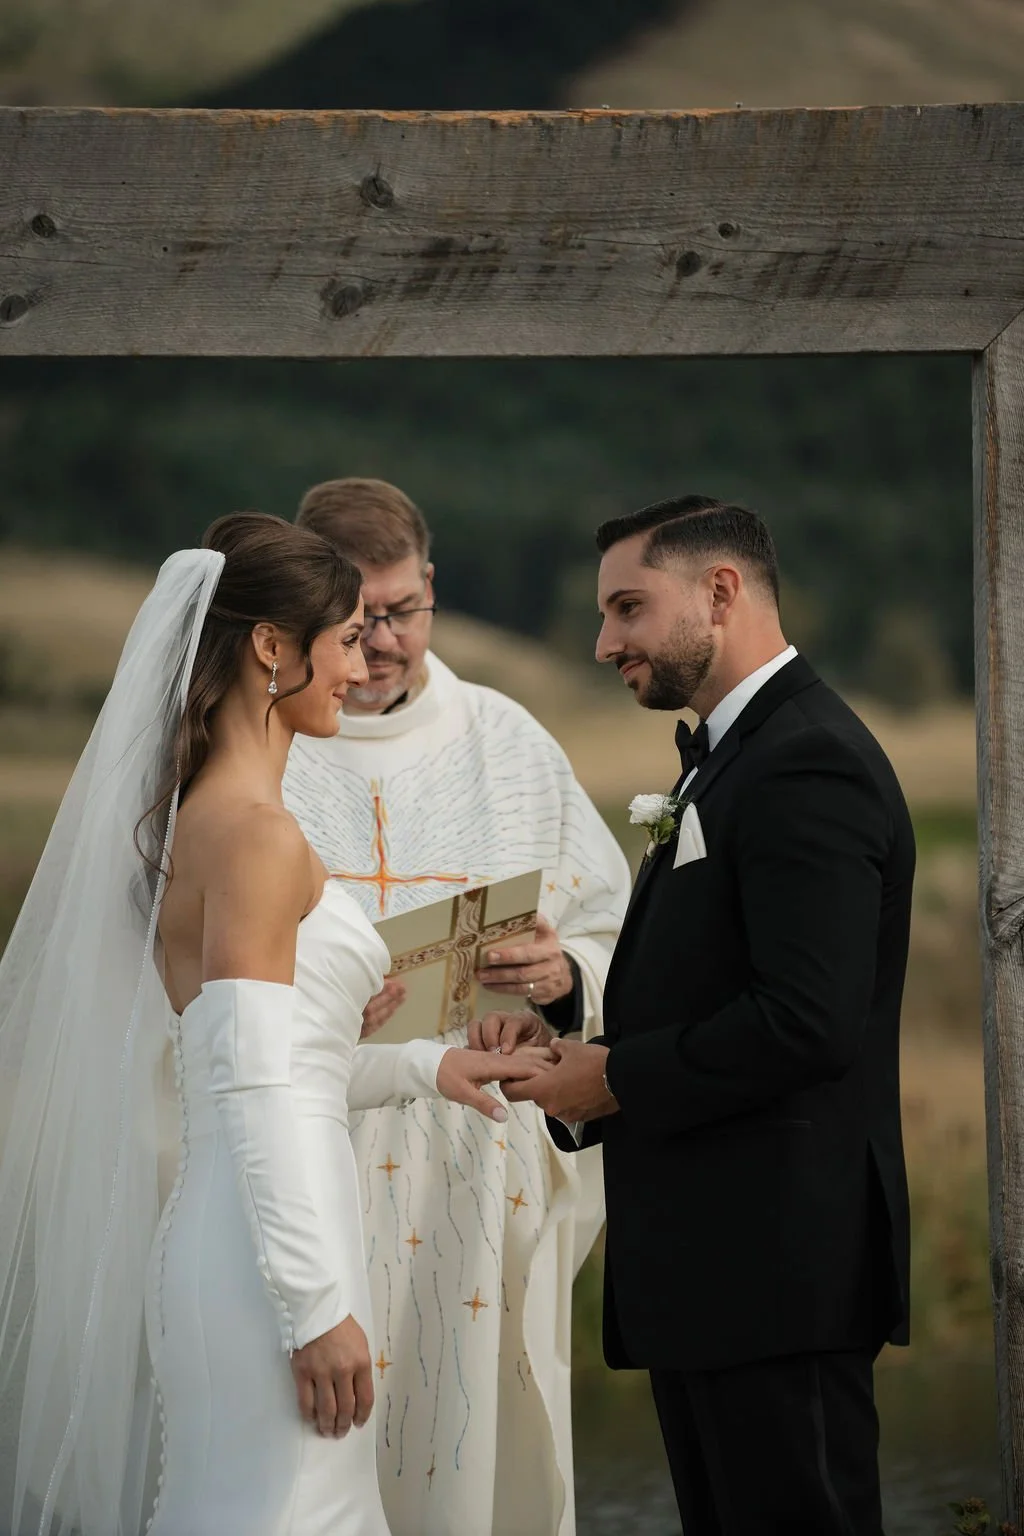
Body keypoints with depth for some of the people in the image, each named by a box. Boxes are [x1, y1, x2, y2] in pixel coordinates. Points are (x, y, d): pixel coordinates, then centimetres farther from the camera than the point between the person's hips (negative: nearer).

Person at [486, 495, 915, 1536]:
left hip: (777, 1264, -10)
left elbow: (808, 1021, -24)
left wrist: (616, 1079, -13)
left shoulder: (808, 765, -15)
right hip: (714, 1263, 10)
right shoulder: (733, 757, 19)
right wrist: (572, 1049, 3)